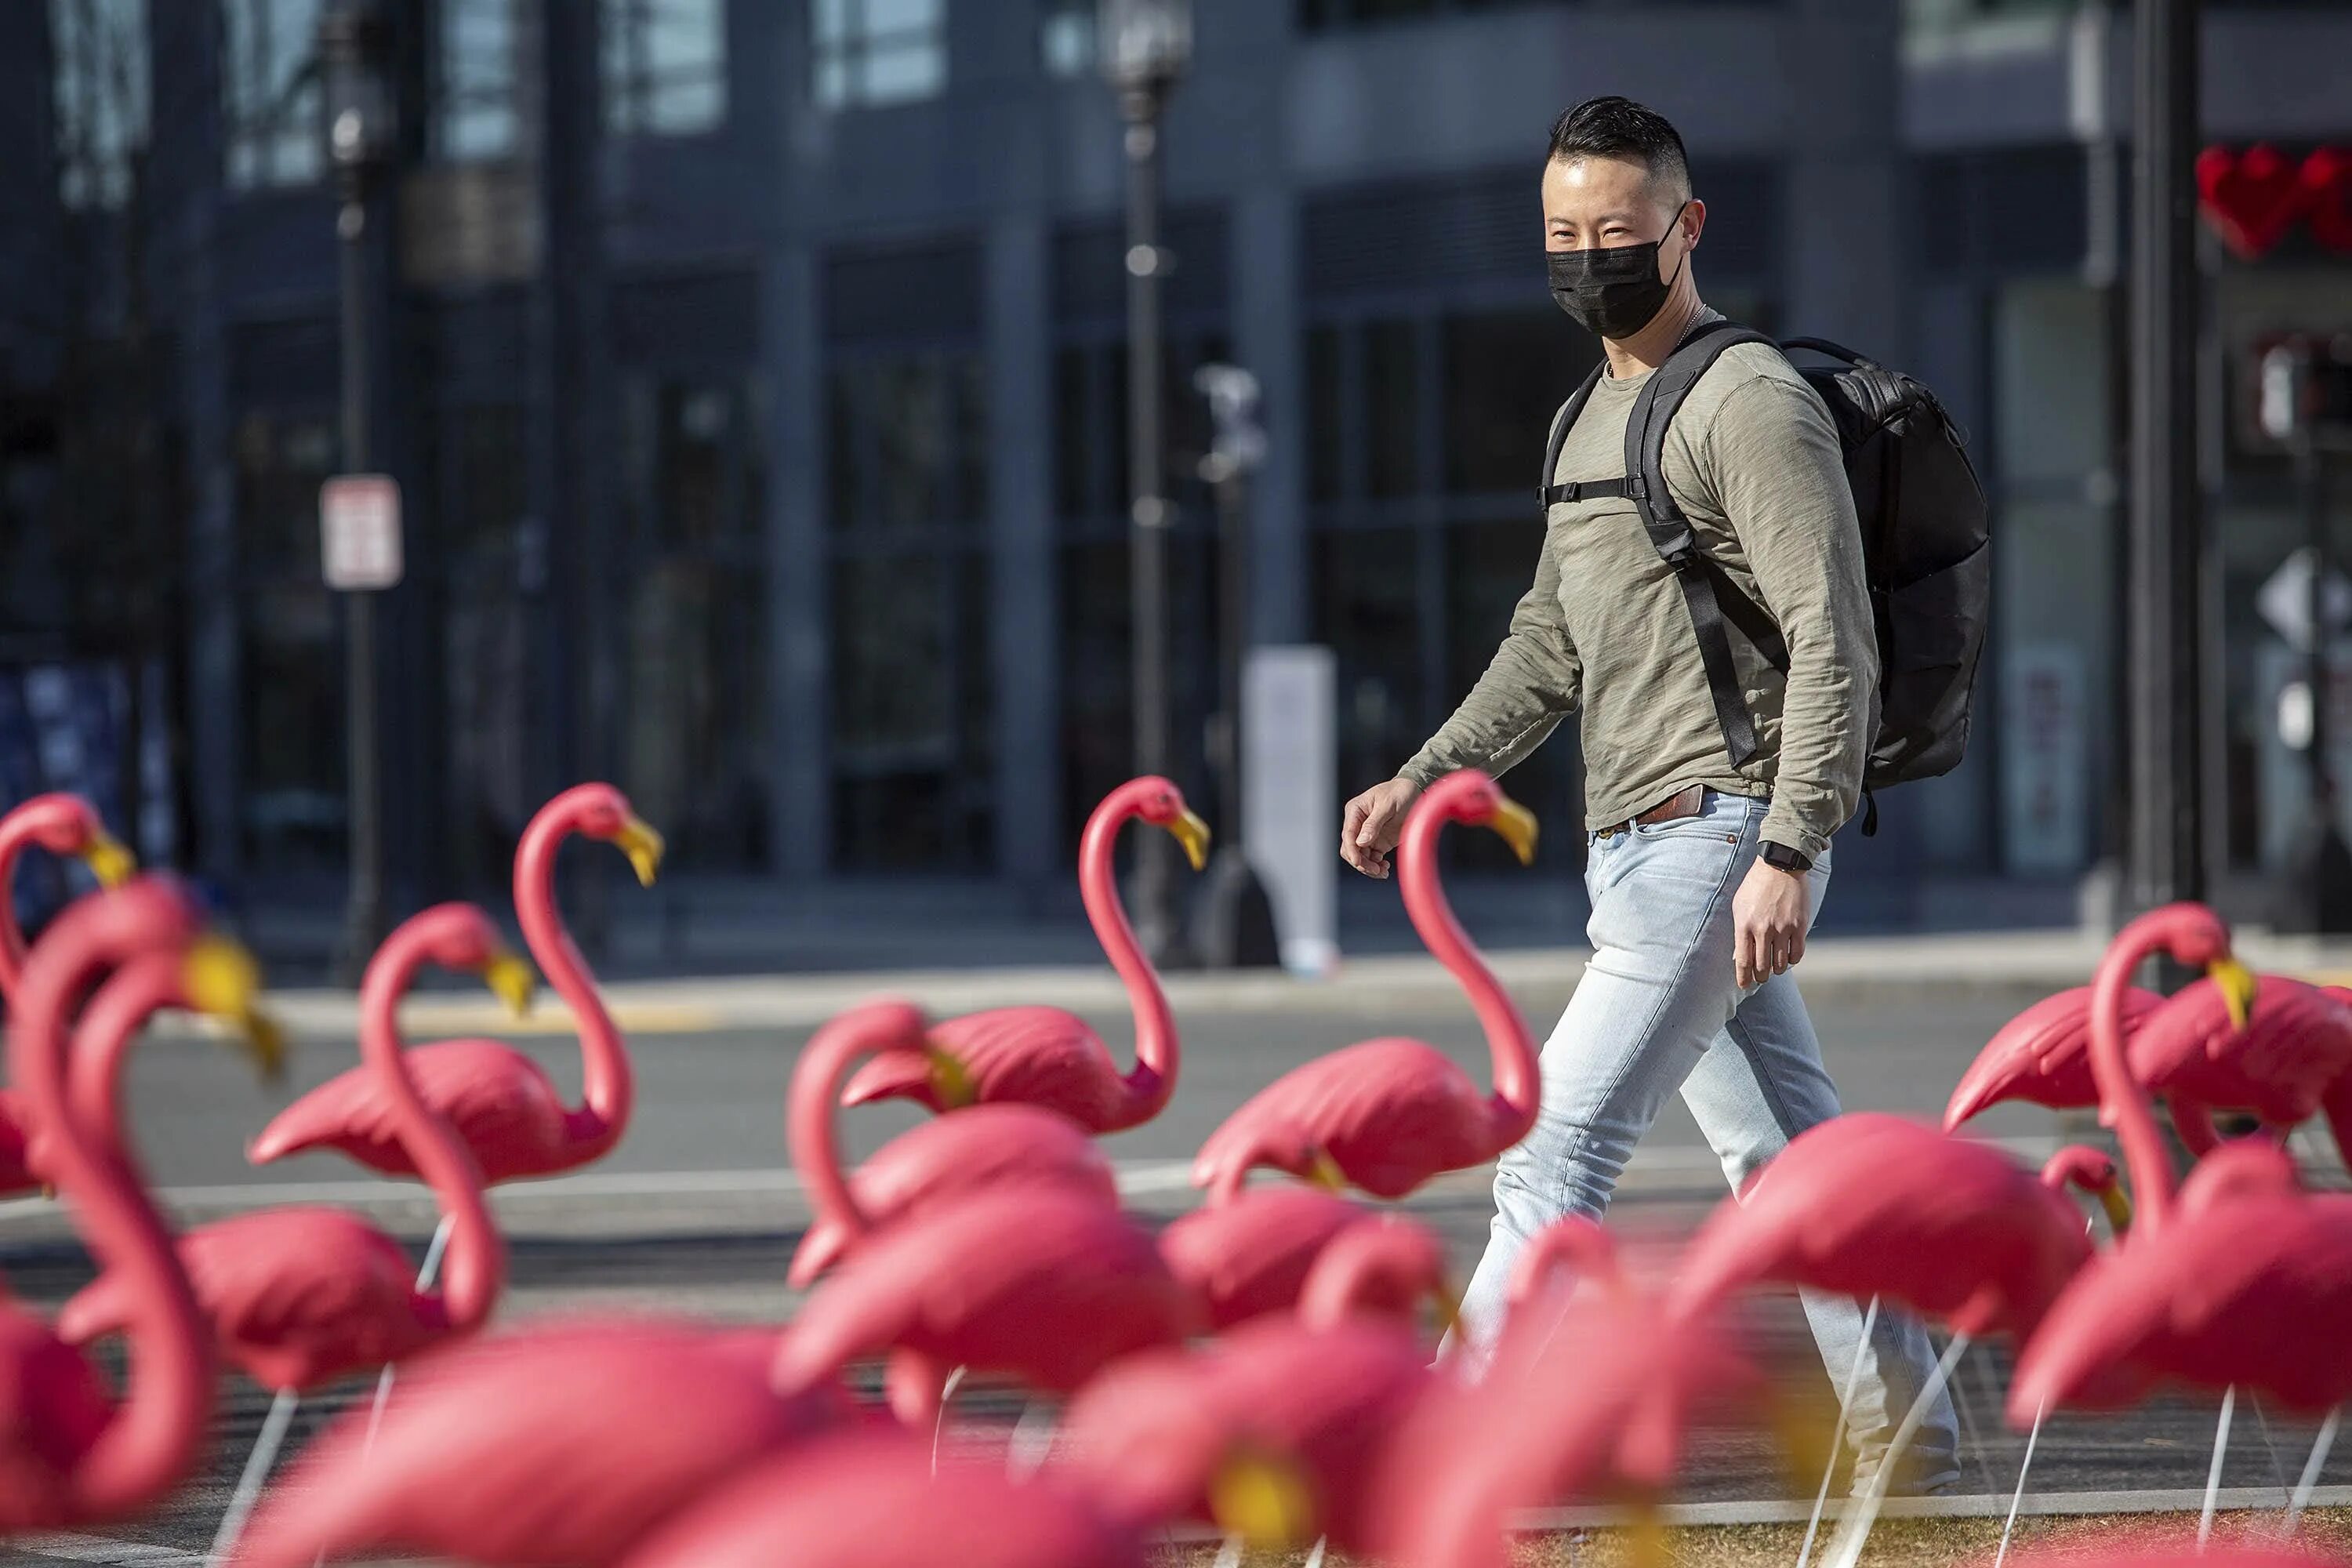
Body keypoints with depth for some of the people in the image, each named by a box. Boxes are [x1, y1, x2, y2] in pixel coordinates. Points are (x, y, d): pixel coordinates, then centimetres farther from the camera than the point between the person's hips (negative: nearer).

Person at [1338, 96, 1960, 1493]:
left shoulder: (1754, 403, -9)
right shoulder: (1596, 411, 21)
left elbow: (1834, 647, -16)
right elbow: (1552, 643, 28)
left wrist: (1787, 853, -24)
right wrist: (1423, 780, 18)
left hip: (1722, 837, -9)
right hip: (1634, 846, 9)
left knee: (1559, 1149, -13)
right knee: (1788, 1160, 12)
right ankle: (1909, 1449, 18)